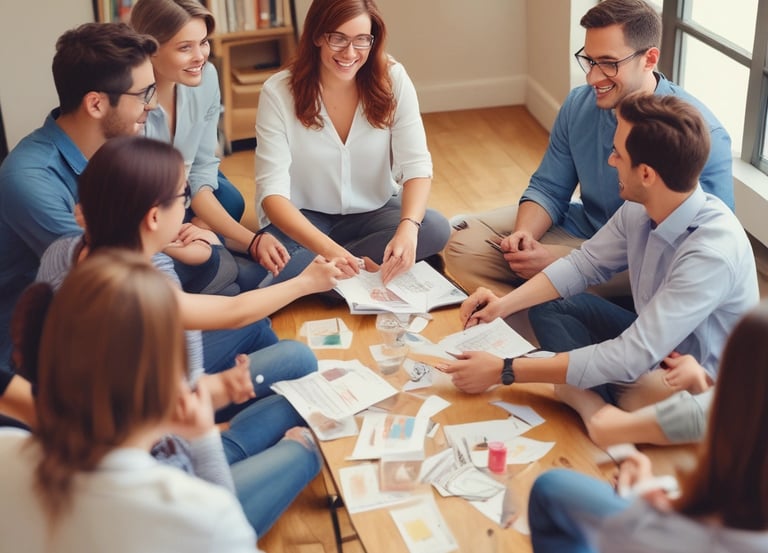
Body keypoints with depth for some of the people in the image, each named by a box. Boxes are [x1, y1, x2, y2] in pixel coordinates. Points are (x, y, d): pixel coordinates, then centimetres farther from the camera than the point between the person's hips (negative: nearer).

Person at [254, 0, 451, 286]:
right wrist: (325, 247, -41)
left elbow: (417, 165, -14)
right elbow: (272, 189, -22)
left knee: (435, 228, -27)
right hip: (304, 219, -2)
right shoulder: (278, 92, -16)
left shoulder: (393, 79, -10)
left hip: (374, 212, 3)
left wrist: (408, 228, -36)